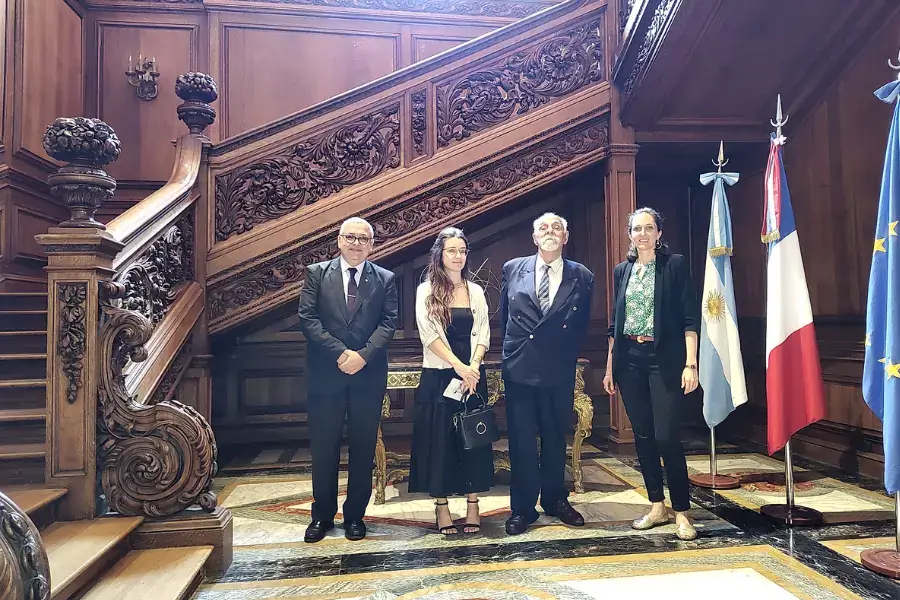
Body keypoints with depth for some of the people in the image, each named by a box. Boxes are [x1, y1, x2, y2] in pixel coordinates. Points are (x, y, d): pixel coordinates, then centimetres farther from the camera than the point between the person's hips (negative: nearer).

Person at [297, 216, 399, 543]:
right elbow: (307, 318, -3)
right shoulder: (316, 273, 5)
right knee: (323, 448, 8)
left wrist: (363, 355, -15)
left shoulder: (385, 279, 7)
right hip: (325, 374, 0)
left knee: (363, 448, 8)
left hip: (369, 375, 1)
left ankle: (355, 514, 24)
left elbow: (389, 323, -1)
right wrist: (340, 353, -14)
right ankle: (322, 515, 25)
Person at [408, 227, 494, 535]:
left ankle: (473, 504, 15)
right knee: (439, 439, 2)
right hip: (438, 376, -2)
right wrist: (459, 366, -17)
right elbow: (429, 334, -9)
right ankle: (441, 506, 13)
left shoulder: (476, 291, 10)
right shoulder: (426, 290, 1)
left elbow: (483, 333, 5)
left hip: (472, 375, 3)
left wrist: (474, 366, -12)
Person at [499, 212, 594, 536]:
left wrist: (566, 354, 8)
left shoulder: (582, 277, 2)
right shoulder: (512, 269, 4)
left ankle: (556, 500, 31)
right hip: (520, 368, 0)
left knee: (555, 438, 13)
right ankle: (522, 509, 17)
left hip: (559, 372, 0)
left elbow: (581, 325, 9)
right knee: (521, 441, 5)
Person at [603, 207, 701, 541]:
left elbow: (690, 317, -5)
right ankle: (657, 507, 22)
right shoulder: (622, 270, 12)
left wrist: (690, 364, -13)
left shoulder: (675, 265, 0)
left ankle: (682, 512, 8)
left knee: (666, 436, -8)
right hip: (629, 360, 4)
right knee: (642, 435, 9)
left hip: (664, 360, -4)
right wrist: (610, 366, 11)